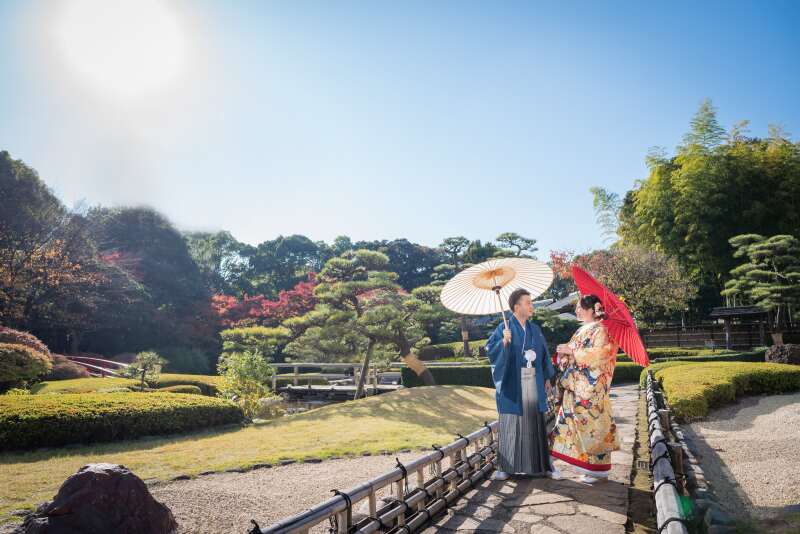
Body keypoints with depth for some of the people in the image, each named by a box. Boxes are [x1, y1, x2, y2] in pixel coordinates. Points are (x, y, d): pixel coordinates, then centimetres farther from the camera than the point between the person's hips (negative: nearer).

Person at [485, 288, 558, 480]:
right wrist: (503, 341, -30)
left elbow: (543, 354, 16)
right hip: (513, 384, -4)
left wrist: (547, 377, 14)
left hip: (533, 383, 5)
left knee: (535, 423, 8)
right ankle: (506, 466, 7)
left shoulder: (535, 329, 10)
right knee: (511, 424, 0)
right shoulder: (504, 328, -5)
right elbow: (490, 349, -13)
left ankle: (539, 464, 18)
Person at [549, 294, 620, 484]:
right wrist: (565, 352, 0)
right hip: (577, 386, 8)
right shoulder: (582, 330, 16)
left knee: (592, 424, -3)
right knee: (578, 423, 8)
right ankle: (587, 463, 17)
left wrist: (571, 351, -17)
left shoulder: (600, 330, -8)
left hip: (591, 388, -8)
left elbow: (597, 355, -18)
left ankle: (598, 469, 7)